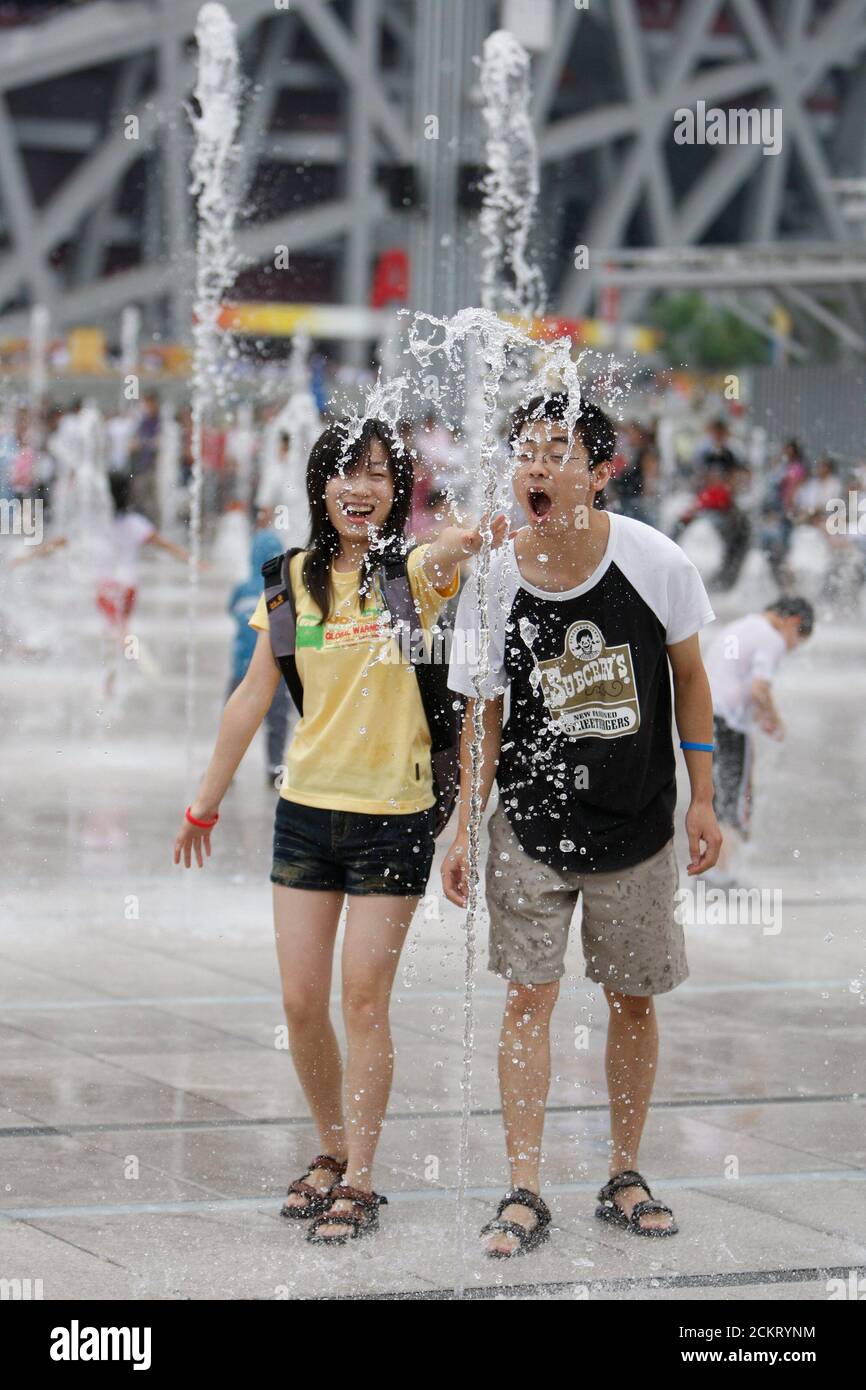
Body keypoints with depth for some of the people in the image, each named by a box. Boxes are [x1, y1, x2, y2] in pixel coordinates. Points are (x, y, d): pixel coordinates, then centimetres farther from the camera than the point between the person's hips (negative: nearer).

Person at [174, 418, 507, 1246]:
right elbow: (253, 697, 11)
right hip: (307, 807, 3)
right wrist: (206, 803, 15)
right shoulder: (293, 580, 3)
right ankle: (333, 1152, 26)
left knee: (364, 1001, -2)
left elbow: (445, 556, -32)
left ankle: (358, 1185, 8)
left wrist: (466, 542, -56)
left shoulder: (412, 571, -7)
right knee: (301, 1002, 4)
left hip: (393, 814, -3)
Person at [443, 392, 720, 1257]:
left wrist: (703, 799, 2)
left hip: (636, 825, 0)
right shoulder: (492, 583, -10)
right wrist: (463, 828, -3)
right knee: (528, 997, -3)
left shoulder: (654, 561, -12)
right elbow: (482, 717, 1)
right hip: (530, 825, 0)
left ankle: (623, 1179, 24)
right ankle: (524, 1194, 3)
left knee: (632, 1000, 9)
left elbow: (688, 678, 2)